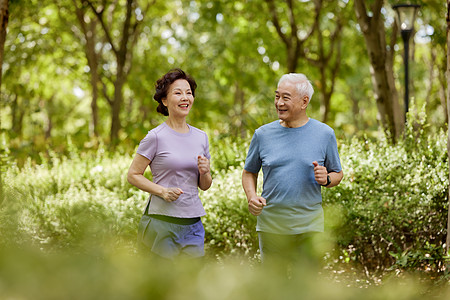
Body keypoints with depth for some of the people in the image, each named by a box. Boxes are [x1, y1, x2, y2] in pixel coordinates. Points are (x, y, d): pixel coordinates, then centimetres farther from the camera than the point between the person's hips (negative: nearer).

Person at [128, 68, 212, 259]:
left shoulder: (201, 137, 10)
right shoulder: (156, 137, -5)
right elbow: (133, 175, -4)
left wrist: (205, 172, -6)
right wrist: (163, 191, -17)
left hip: (193, 224, 5)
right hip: (162, 221, -5)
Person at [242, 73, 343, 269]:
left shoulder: (324, 134, 3)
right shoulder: (263, 134, 5)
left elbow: (337, 174, 12)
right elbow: (249, 172, 15)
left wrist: (326, 179, -11)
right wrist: (251, 197, -4)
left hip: (308, 225, -1)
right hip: (271, 225, 1)